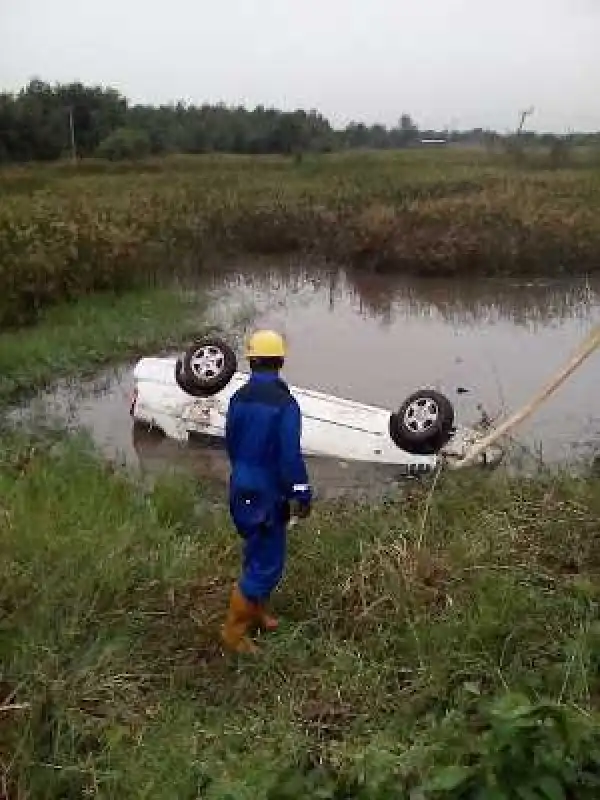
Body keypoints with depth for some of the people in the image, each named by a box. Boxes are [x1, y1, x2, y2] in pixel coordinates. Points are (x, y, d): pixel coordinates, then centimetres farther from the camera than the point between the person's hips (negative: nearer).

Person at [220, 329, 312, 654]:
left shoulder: (238, 398, -1)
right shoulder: (283, 403, -22)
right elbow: (291, 456, -22)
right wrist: (302, 495, -11)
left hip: (243, 489, 8)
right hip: (267, 494, -8)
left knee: (258, 553, 23)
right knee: (266, 563, 4)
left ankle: (256, 613, 39)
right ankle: (234, 631, 12)